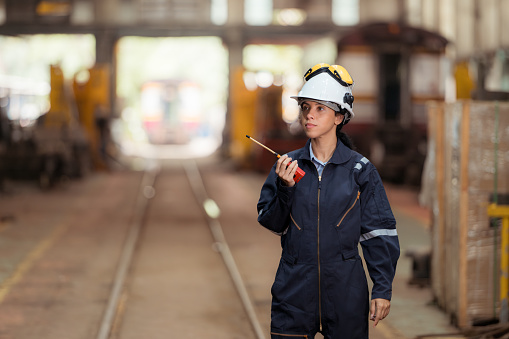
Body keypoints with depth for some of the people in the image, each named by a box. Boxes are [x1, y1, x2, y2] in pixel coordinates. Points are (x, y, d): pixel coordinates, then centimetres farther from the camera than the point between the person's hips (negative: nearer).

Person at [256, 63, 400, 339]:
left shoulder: (360, 170, -1)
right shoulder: (287, 165, 4)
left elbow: (379, 234, -1)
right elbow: (271, 223, 4)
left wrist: (382, 289, -7)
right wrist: (285, 189, -13)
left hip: (345, 288, -1)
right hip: (295, 287, 1)